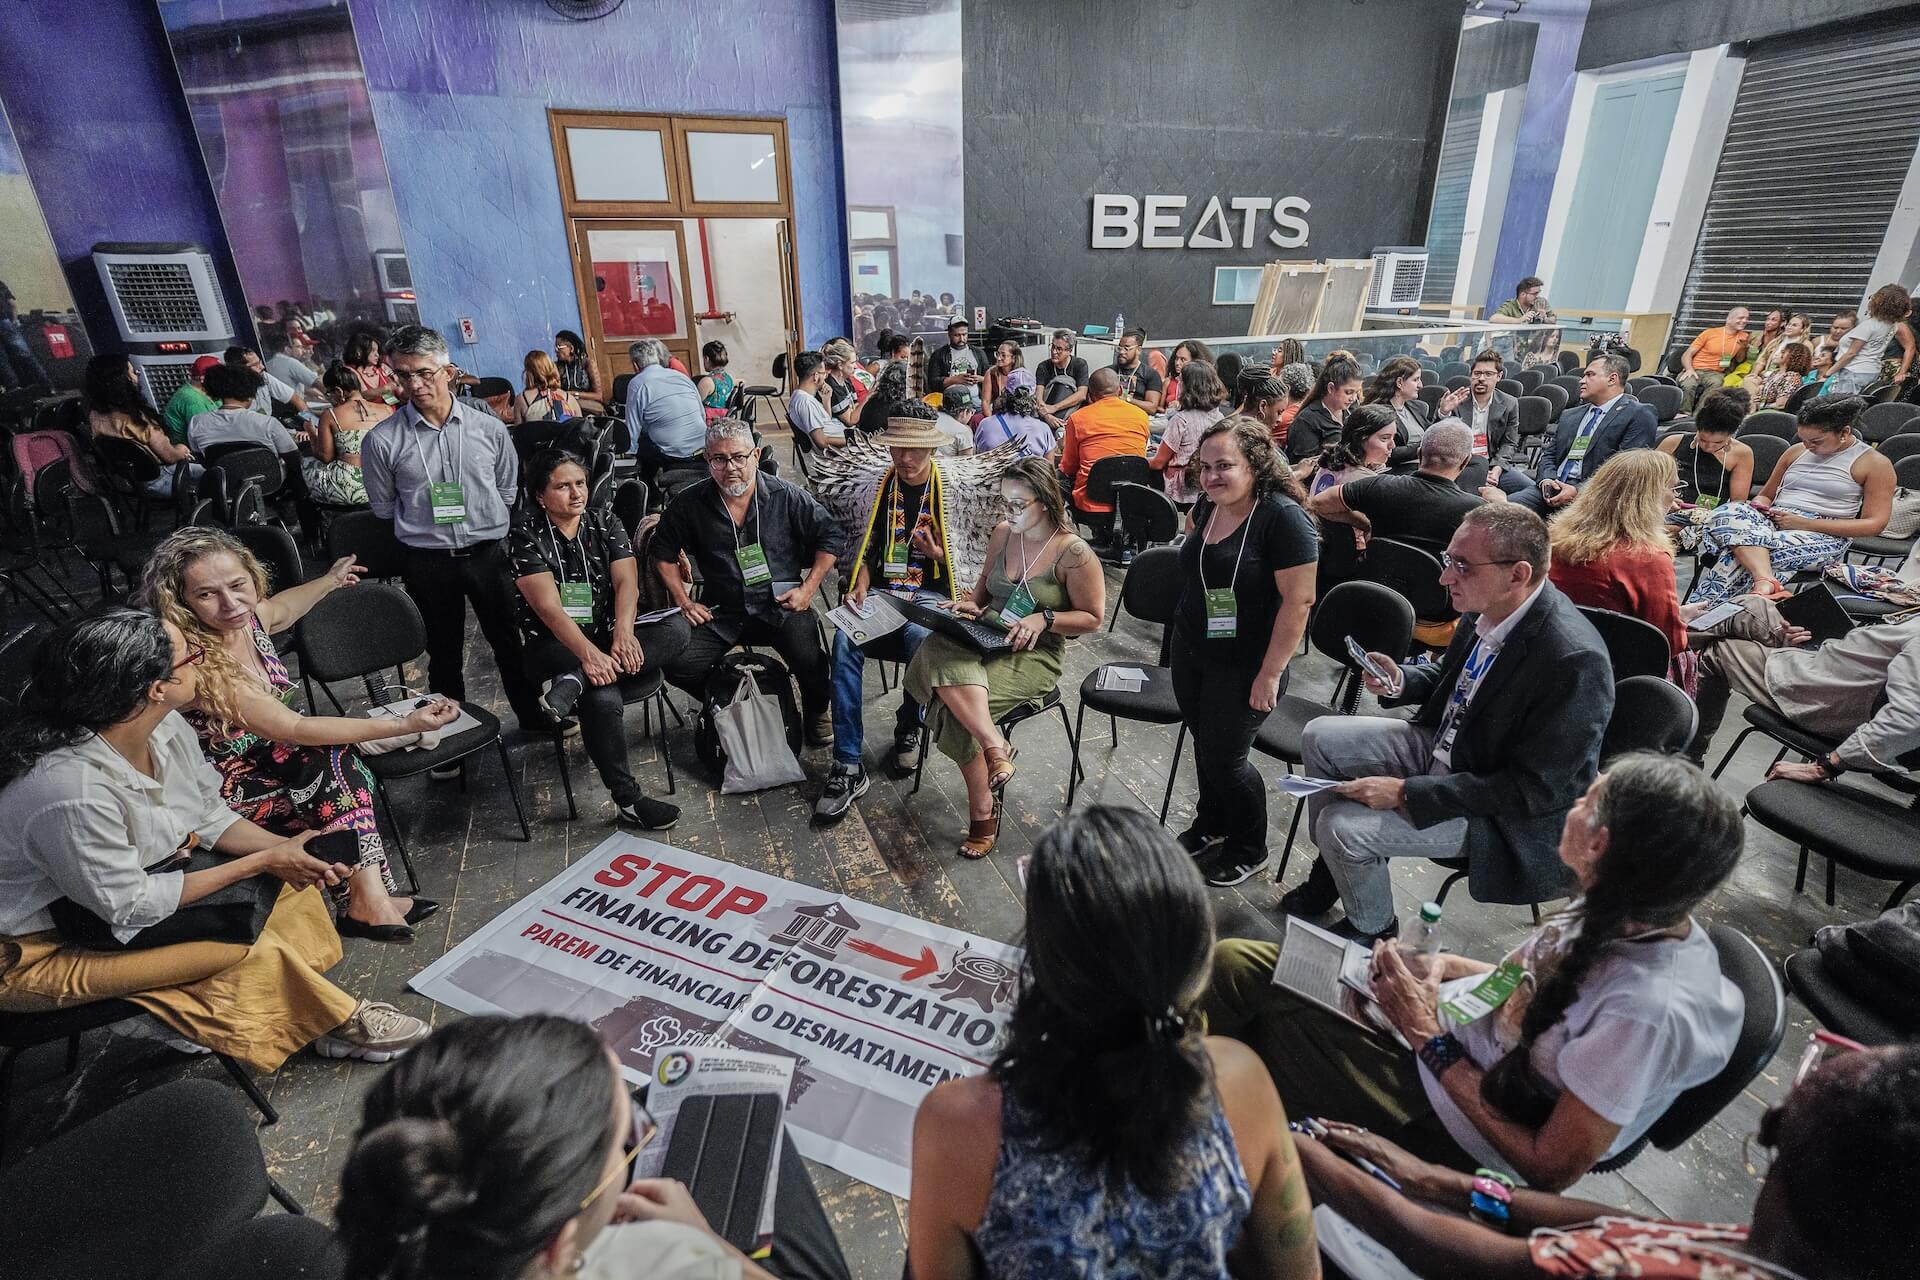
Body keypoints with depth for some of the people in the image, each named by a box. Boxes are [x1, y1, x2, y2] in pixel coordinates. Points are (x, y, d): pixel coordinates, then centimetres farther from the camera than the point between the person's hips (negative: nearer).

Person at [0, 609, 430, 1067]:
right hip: (39, 951, -8)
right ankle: (339, 1020, 4)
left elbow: (209, 817, 1)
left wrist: (282, 847, -15)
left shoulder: (166, 727, -13)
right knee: (250, 949, -21)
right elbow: (128, 907, -25)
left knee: (290, 884, -2)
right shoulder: (72, 789, -36)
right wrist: (263, 862, -21)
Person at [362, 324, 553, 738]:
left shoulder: (489, 428, -2)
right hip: (428, 564, -1)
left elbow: (509, 492, 8)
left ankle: (531, 714, 34)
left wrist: (486, 530, 4)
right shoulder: (382, 440, -7)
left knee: (509, 641, 14)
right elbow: (384, 507, 5)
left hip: (488, 554, 1)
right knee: (444, 653, 13)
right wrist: (426, 529, 6)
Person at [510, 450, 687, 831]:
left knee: (677, 628, -23)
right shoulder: (525, 535, -6)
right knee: (603, 698, -34)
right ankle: (628, 803, -21)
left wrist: (623, 631, -27)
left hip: (608, 635, 5)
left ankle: (575, 682, -32)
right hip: (556, 647, -4)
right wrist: (588, 653, -33)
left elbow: (627, 581, -7)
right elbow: (549, 608, -18)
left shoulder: (604, 521, 5)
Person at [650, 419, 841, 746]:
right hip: (721, 613, 2)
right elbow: (664, 552, 14)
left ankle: (817, 710, 10)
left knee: (811, 662, -28)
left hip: (782, 606, -2)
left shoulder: (787, 497, -4)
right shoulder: (689, 504, -1)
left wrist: (808, 588, -3)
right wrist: (683, 601, 5)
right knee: (677, 666, -19)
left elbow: (831, 537, 4)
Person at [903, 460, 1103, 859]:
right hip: (986, 637, 6)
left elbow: (1093, 617, -4)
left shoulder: (1075, 554, -11)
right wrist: (973, 604, 4)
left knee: (957, 705, -27)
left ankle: (983, 811, -12)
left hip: (1035, 655, -5)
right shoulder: (1003, 533, 7)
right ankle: (996, 749, -35)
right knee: (938, 651, -32)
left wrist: (1044, 619, -18)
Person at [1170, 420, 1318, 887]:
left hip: (1244, 666, -6)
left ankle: (1248, 851, 29)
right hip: (1189, 651, 7)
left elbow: (1298, 599, -22)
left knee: (1225, 756, 3)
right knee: (1202, 742, 18)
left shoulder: (1283, 518, -22)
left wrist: (1270, 673, -20)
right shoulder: (1208, 506, 0)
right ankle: (1211, 823, 44)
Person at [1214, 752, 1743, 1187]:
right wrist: (1448, 966, -5)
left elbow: (1551, 1170, -23)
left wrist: (1429, 1039, -21)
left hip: (1454, 1124, -6)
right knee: (1233, 963, -3)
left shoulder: (1649, 1009, -31)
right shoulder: (1624, 910, -8)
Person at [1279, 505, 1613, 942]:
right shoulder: (1487, 607, -9)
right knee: (1320, 738, 4)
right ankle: (1333, 866, 23)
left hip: (1503, 813, -8)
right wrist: (1399, 681, -10)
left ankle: (1372, 932, 13)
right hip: (1443, 743, 8)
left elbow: (1533, 790, -27)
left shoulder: (1575, 660, -32)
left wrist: (1406, 792, -27)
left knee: (1342, 825, -19)